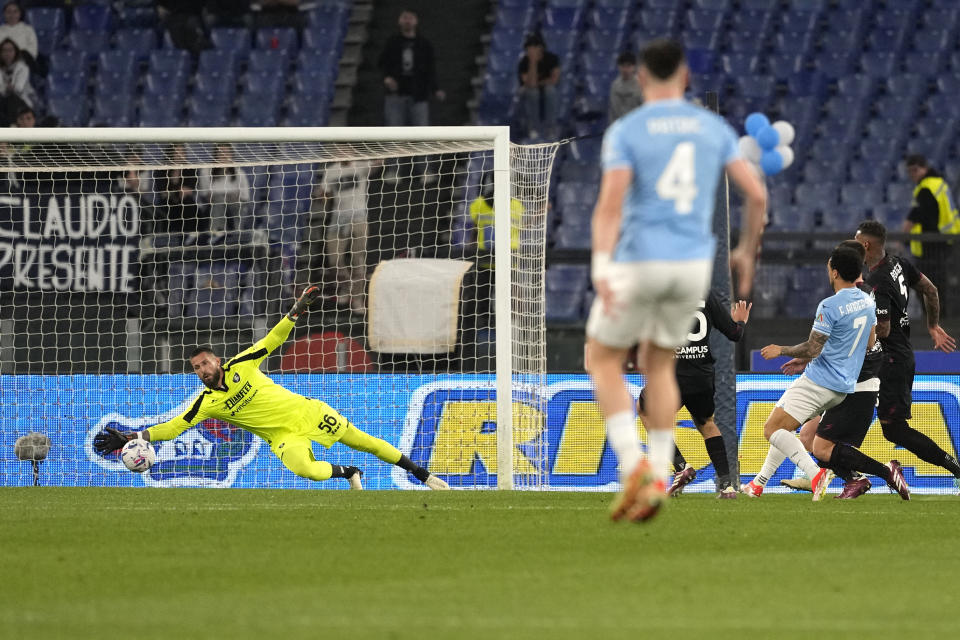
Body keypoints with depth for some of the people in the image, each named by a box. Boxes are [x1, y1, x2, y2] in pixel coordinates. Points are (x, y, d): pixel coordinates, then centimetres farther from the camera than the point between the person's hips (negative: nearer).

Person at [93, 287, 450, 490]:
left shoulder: (241, 366, -6)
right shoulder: (207, 403, -7)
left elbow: (272, 340, 0)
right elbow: (172, 428, -11)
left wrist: (296, 312, -11)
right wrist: (130, 438, -20)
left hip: (307, 413, 1)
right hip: (283, 437, -1)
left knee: (364, 442, 2)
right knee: (303, 468, -32)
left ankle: (422, 474, 15)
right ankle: (349, 475, -2)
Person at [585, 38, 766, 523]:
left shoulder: (625, 131, -5)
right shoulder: (714, 128, 6)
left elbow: (610, 201, -19)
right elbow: (757, 194, 2)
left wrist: (600, 268, -27)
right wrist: (747, 251, 18)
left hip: (638, 263, -4)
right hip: (693, 264, 4)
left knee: (603, 360, 15)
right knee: (658, 365, 22)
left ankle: (633, 466, -3)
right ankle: (656, 480, 13)